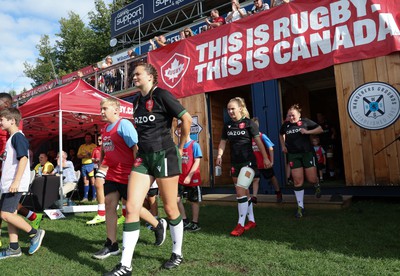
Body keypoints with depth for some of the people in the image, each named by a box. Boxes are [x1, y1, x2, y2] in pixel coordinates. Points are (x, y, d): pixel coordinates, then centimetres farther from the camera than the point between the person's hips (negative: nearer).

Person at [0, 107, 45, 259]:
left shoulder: (18, 137, -11)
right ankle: (14, 248, 19)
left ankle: (35, 233, 2)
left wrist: (16, 181, -25)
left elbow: (23, 158, -21)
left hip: (15, 184, -10)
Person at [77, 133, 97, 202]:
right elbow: (78, 156, 13)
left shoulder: (94, 145, 5)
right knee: (85, 181, 7)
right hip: (84, 165, 5)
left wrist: (90, 155, -20)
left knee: (92, 181, -6)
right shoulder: (82, 146, 18)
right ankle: (85, 197, 11)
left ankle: (94, 197, -3)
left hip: (91, 164, -4)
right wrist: (84, 156, -6)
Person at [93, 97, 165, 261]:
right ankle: (111, 245, 16)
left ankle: (159, 225, 26)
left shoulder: (124, 124, -14)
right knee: (109, 205, 5)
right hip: (112, 174, 8)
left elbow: (135, 147, -19)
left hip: (127, 174, -8)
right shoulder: (105, 129, 13)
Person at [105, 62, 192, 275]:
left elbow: (187, 119, -11)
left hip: (165, 156, -7)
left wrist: (181, 147, -4)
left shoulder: (161, 95, -9)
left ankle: (177, 253, 27)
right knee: (131, 207, -1)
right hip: (143, 157, 7)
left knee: (170, 208, 5)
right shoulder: (137, 101, 13)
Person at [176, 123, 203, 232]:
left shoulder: (194, 145, -10)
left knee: (194, 201, 7)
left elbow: (197, 162, -14)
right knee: (176, 198, 0)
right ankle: (185, 221, 17)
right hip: (181, 179, 5)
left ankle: (195, 223, 22)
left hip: (193, 179, -5)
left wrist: (189, 176, -19)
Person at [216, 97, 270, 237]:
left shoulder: (248, 123, -6)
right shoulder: (227, 125, 8)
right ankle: (251, 220, 26)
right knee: (244, 192, 13)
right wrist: (219, 155, -5)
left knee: (240, 192, -11)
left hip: (248, 161, -6)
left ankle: (241, 224, -2)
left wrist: (265, 158, -6)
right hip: (235, 163, 6)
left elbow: (258, 141, -5)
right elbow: (223, 142, 10)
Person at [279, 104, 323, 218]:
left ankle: (317, 185, 41)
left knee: (312, 179, 0)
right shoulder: (286, 125, 6)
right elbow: (281, 134, 26)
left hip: (307, 153, -2)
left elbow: (320, 129, -1)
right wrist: (283, 146, 14)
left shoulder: (305, 122, -4)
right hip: (293, 155, 2)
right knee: (297, 181, -1)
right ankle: (300, 207, 9)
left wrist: (307, 132, -14)